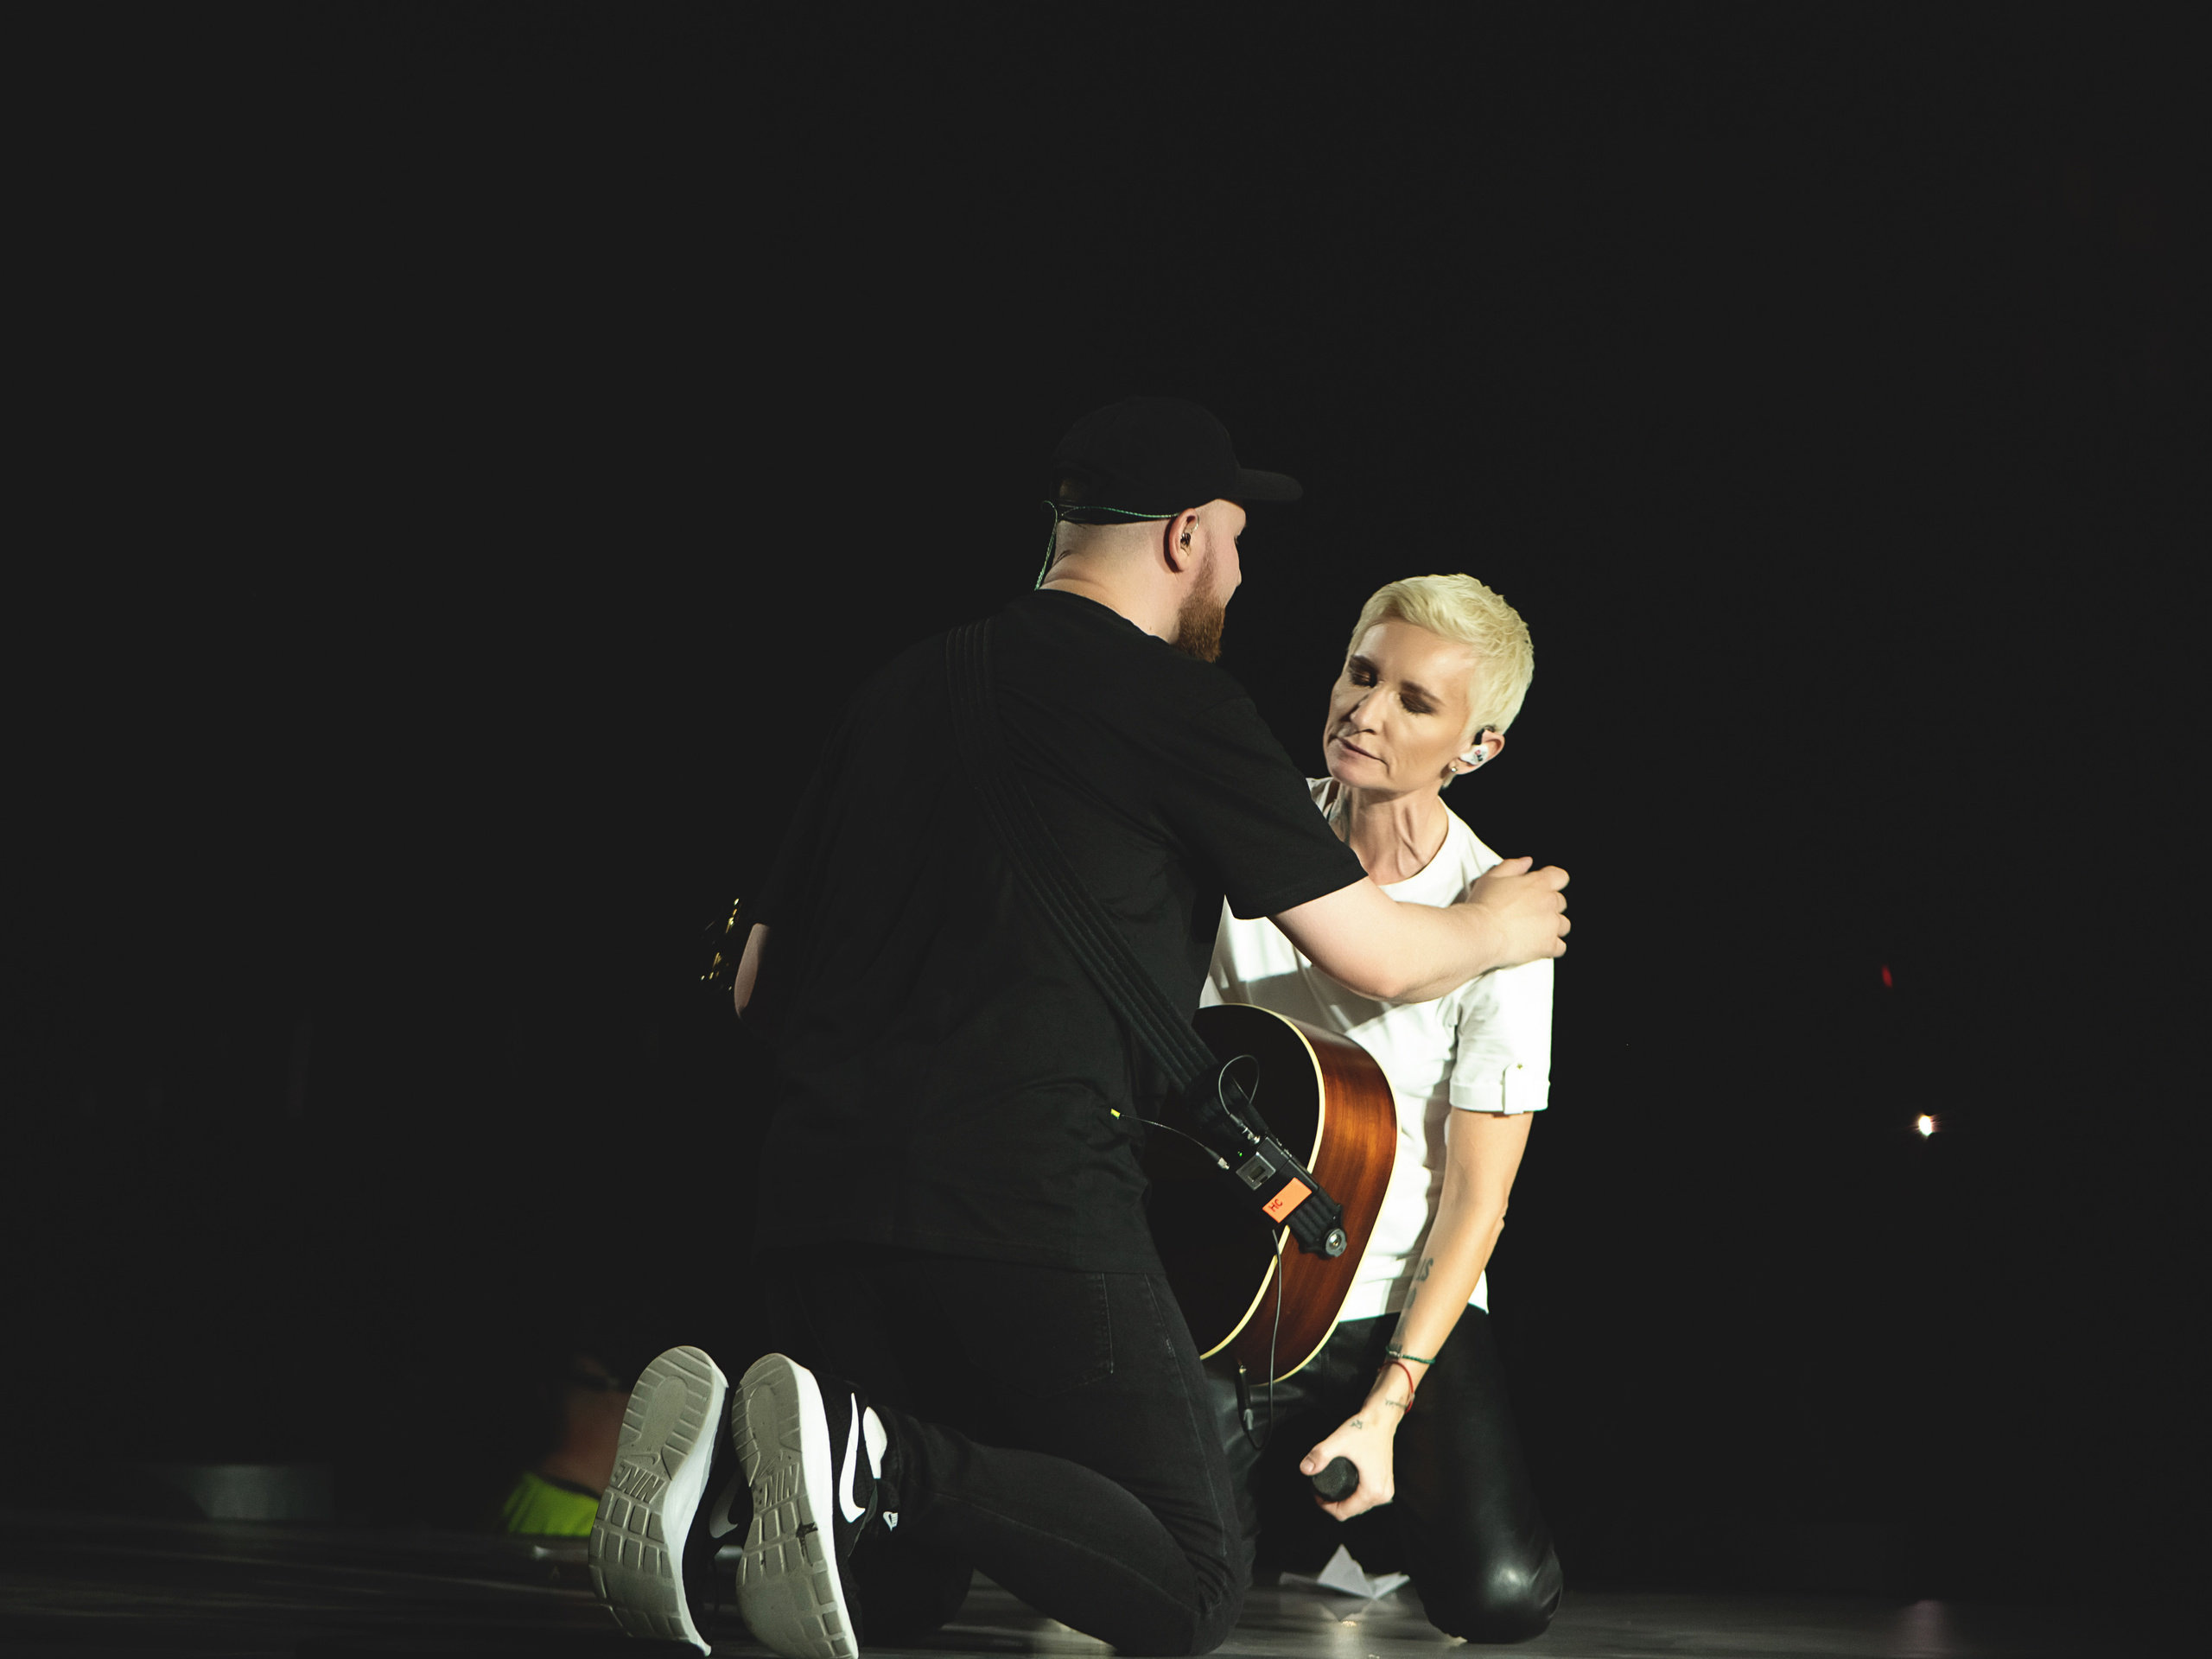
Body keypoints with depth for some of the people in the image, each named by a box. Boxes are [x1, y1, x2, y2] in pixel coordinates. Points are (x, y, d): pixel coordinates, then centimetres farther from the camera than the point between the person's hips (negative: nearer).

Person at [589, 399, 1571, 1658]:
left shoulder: (902, 687, 22)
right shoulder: (1180, 704, 2)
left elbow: (757, 983, 25)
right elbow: (1376, 955, 6)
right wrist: (1497, 929, 27)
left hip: (817, 1189, 7)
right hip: (1029, 1193, -7)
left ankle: (726, 1455, -12)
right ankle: (871, 1463, -23)